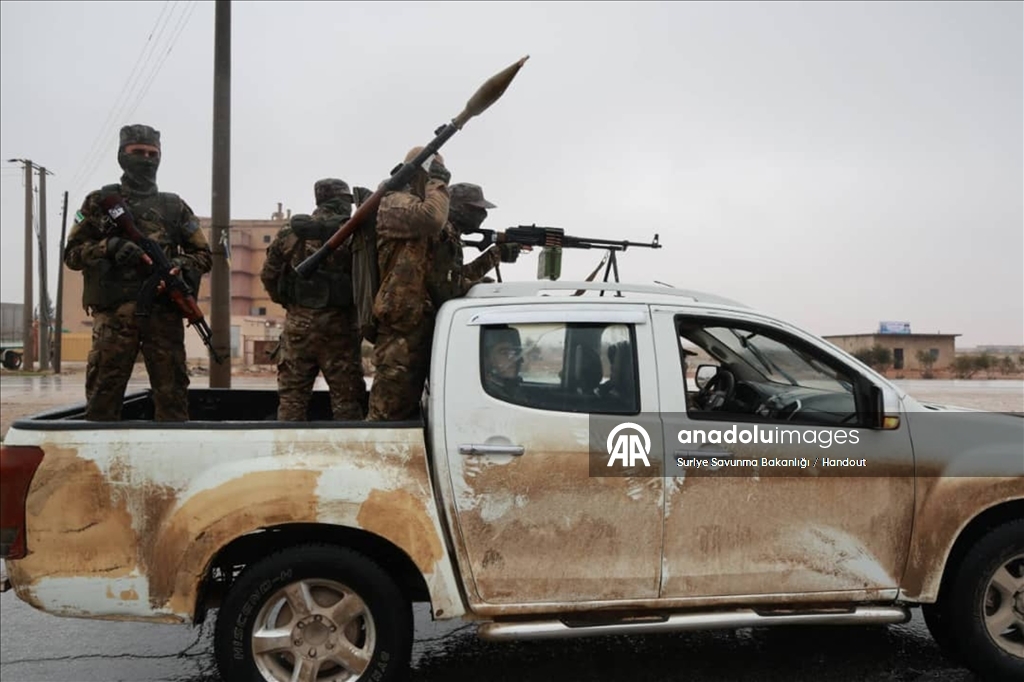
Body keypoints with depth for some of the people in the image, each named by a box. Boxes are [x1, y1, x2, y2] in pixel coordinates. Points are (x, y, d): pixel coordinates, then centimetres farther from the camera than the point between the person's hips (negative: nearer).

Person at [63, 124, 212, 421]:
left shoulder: (174, 206, 16)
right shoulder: (100, 201, 12)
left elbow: (204, 255, 15)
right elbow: (72, 253, 8)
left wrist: (181, 266, -7)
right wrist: (108, 247, -11)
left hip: (164, 311, 1)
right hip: (114, 311, -1)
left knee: (172, 394, 1)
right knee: (103, 392, -2)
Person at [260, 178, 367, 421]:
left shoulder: (290, 232, 6)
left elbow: (268, 274, 8)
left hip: (298, 323, 3)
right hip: (338, 327, -3)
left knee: (292, 394, 10)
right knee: (346, 396, 4)